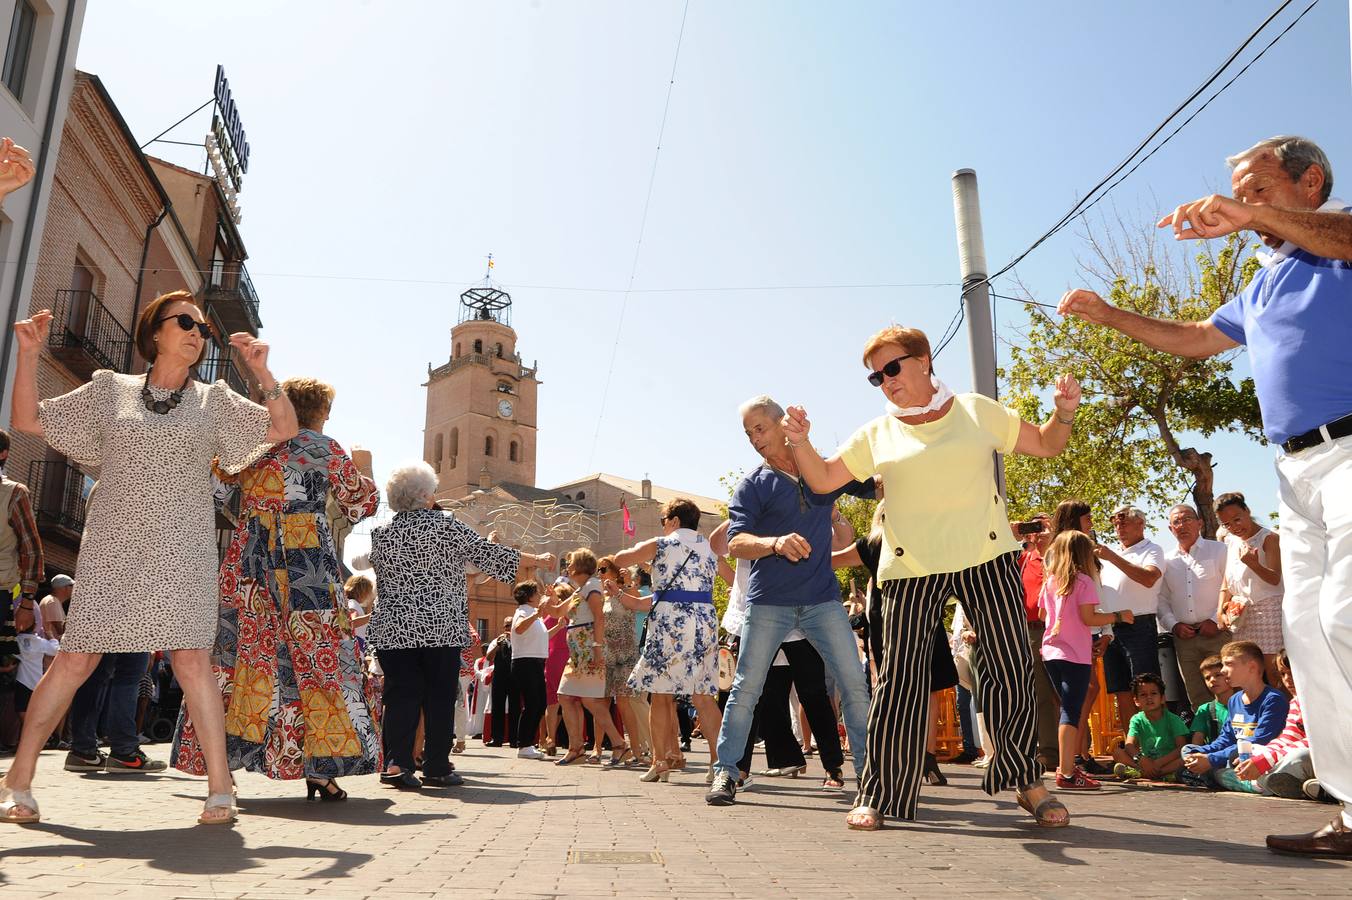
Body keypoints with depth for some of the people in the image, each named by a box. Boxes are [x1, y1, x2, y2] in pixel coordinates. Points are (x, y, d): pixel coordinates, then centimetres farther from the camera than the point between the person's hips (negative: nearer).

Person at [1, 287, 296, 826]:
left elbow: (285, 429, 4)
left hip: (181, 547, -1)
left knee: (192, 661, -10)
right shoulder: (108, 389, 12)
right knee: (75, 661, -1)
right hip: (112, 546, 1)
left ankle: (220, 793, -9)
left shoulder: (213, 400, 11)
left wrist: (261, 371, -9)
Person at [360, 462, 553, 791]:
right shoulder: (447, 525, -4)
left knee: (401, 695, 6)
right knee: (440, 696, 5)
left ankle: (396, 763, -5)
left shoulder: (381, 534, 7)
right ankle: (436, 768, 10)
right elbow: (490, 554, -1)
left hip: (393, 628, 4)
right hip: (441, 628, -3)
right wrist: (539, 559, 9)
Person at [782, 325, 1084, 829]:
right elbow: (823, 479, 8)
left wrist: (1064, 411, -5)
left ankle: (1027, 781, 22)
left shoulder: (977, 411, 8)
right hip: (911, 568, 0)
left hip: (986, 558, 0)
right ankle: (879, 793, 7)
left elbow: (1046, 445, 14)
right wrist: (800, 442, -10)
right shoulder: (876, 436, 9)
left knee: (1010, 668, 4)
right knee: (899, 679, -3)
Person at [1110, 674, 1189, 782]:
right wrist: (1140, 759, -34)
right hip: (1146, 762, 2)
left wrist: (1159, 762, -28)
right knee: (1117, 752, -18)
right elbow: (1129, 745, -12)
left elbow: (1182, 748, -16)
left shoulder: (1173, 719, -4)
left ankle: (1138, 773, -34)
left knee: (1186, 756, -34)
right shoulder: (1137, 720, 1)